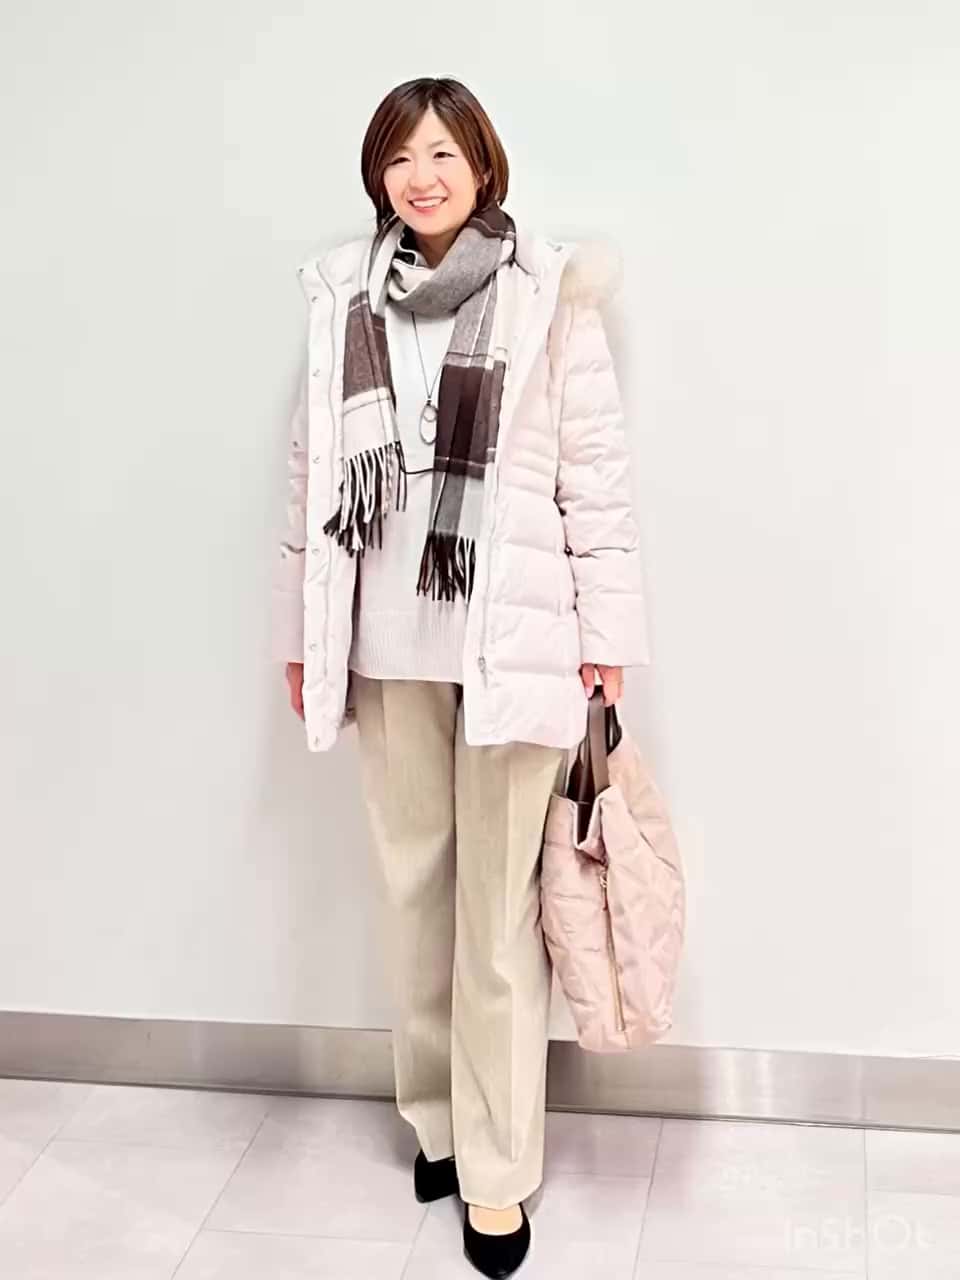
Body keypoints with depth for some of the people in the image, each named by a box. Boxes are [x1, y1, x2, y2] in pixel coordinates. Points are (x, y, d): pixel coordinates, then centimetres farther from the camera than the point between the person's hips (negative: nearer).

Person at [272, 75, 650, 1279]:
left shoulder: (548, 293, -2)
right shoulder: (342, 300, 7)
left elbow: (596, 470, -3)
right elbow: (311, 471, 9)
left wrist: (607, 631, -5)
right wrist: (301, 631, 9)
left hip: (510, 635, -3)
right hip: (385, 640, 3)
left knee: (498, 907, 2)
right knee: (414, 887, 13)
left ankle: (495, 1167, 15)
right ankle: (438, 1118, 30)